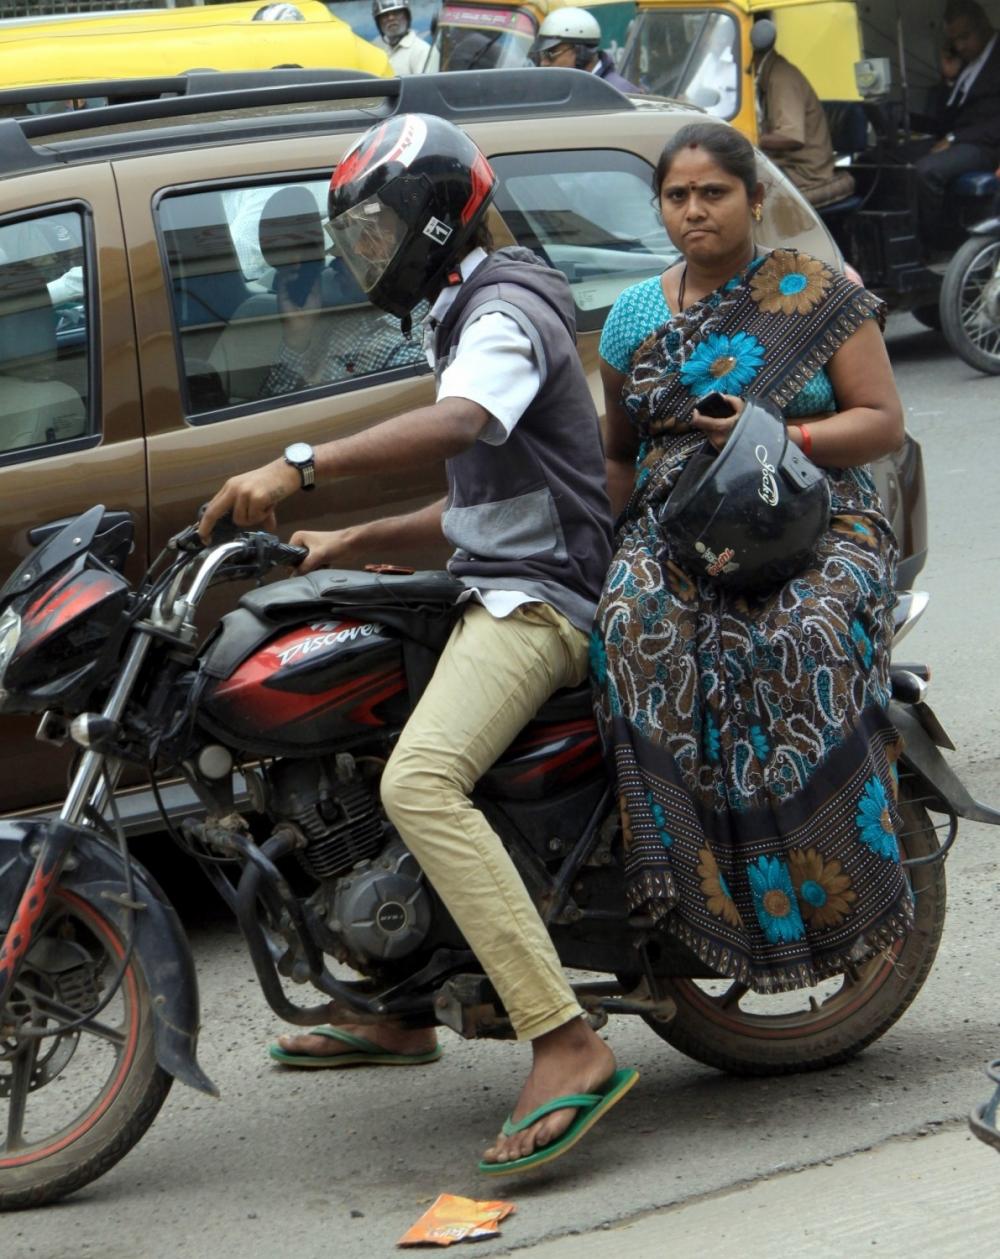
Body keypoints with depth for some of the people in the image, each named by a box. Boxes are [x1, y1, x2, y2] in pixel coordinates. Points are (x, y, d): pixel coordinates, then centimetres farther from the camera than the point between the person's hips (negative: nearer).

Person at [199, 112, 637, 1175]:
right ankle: (395, 1011, 30)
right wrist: (352, 544, 22)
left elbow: (460, 424, -34)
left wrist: (297, 467, -40)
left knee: (419, 780, -32)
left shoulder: (504, 309, -11)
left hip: (535, 599, -11)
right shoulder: (466, 317, 24)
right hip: (494, 592, 11)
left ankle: (565, 1047, -39)